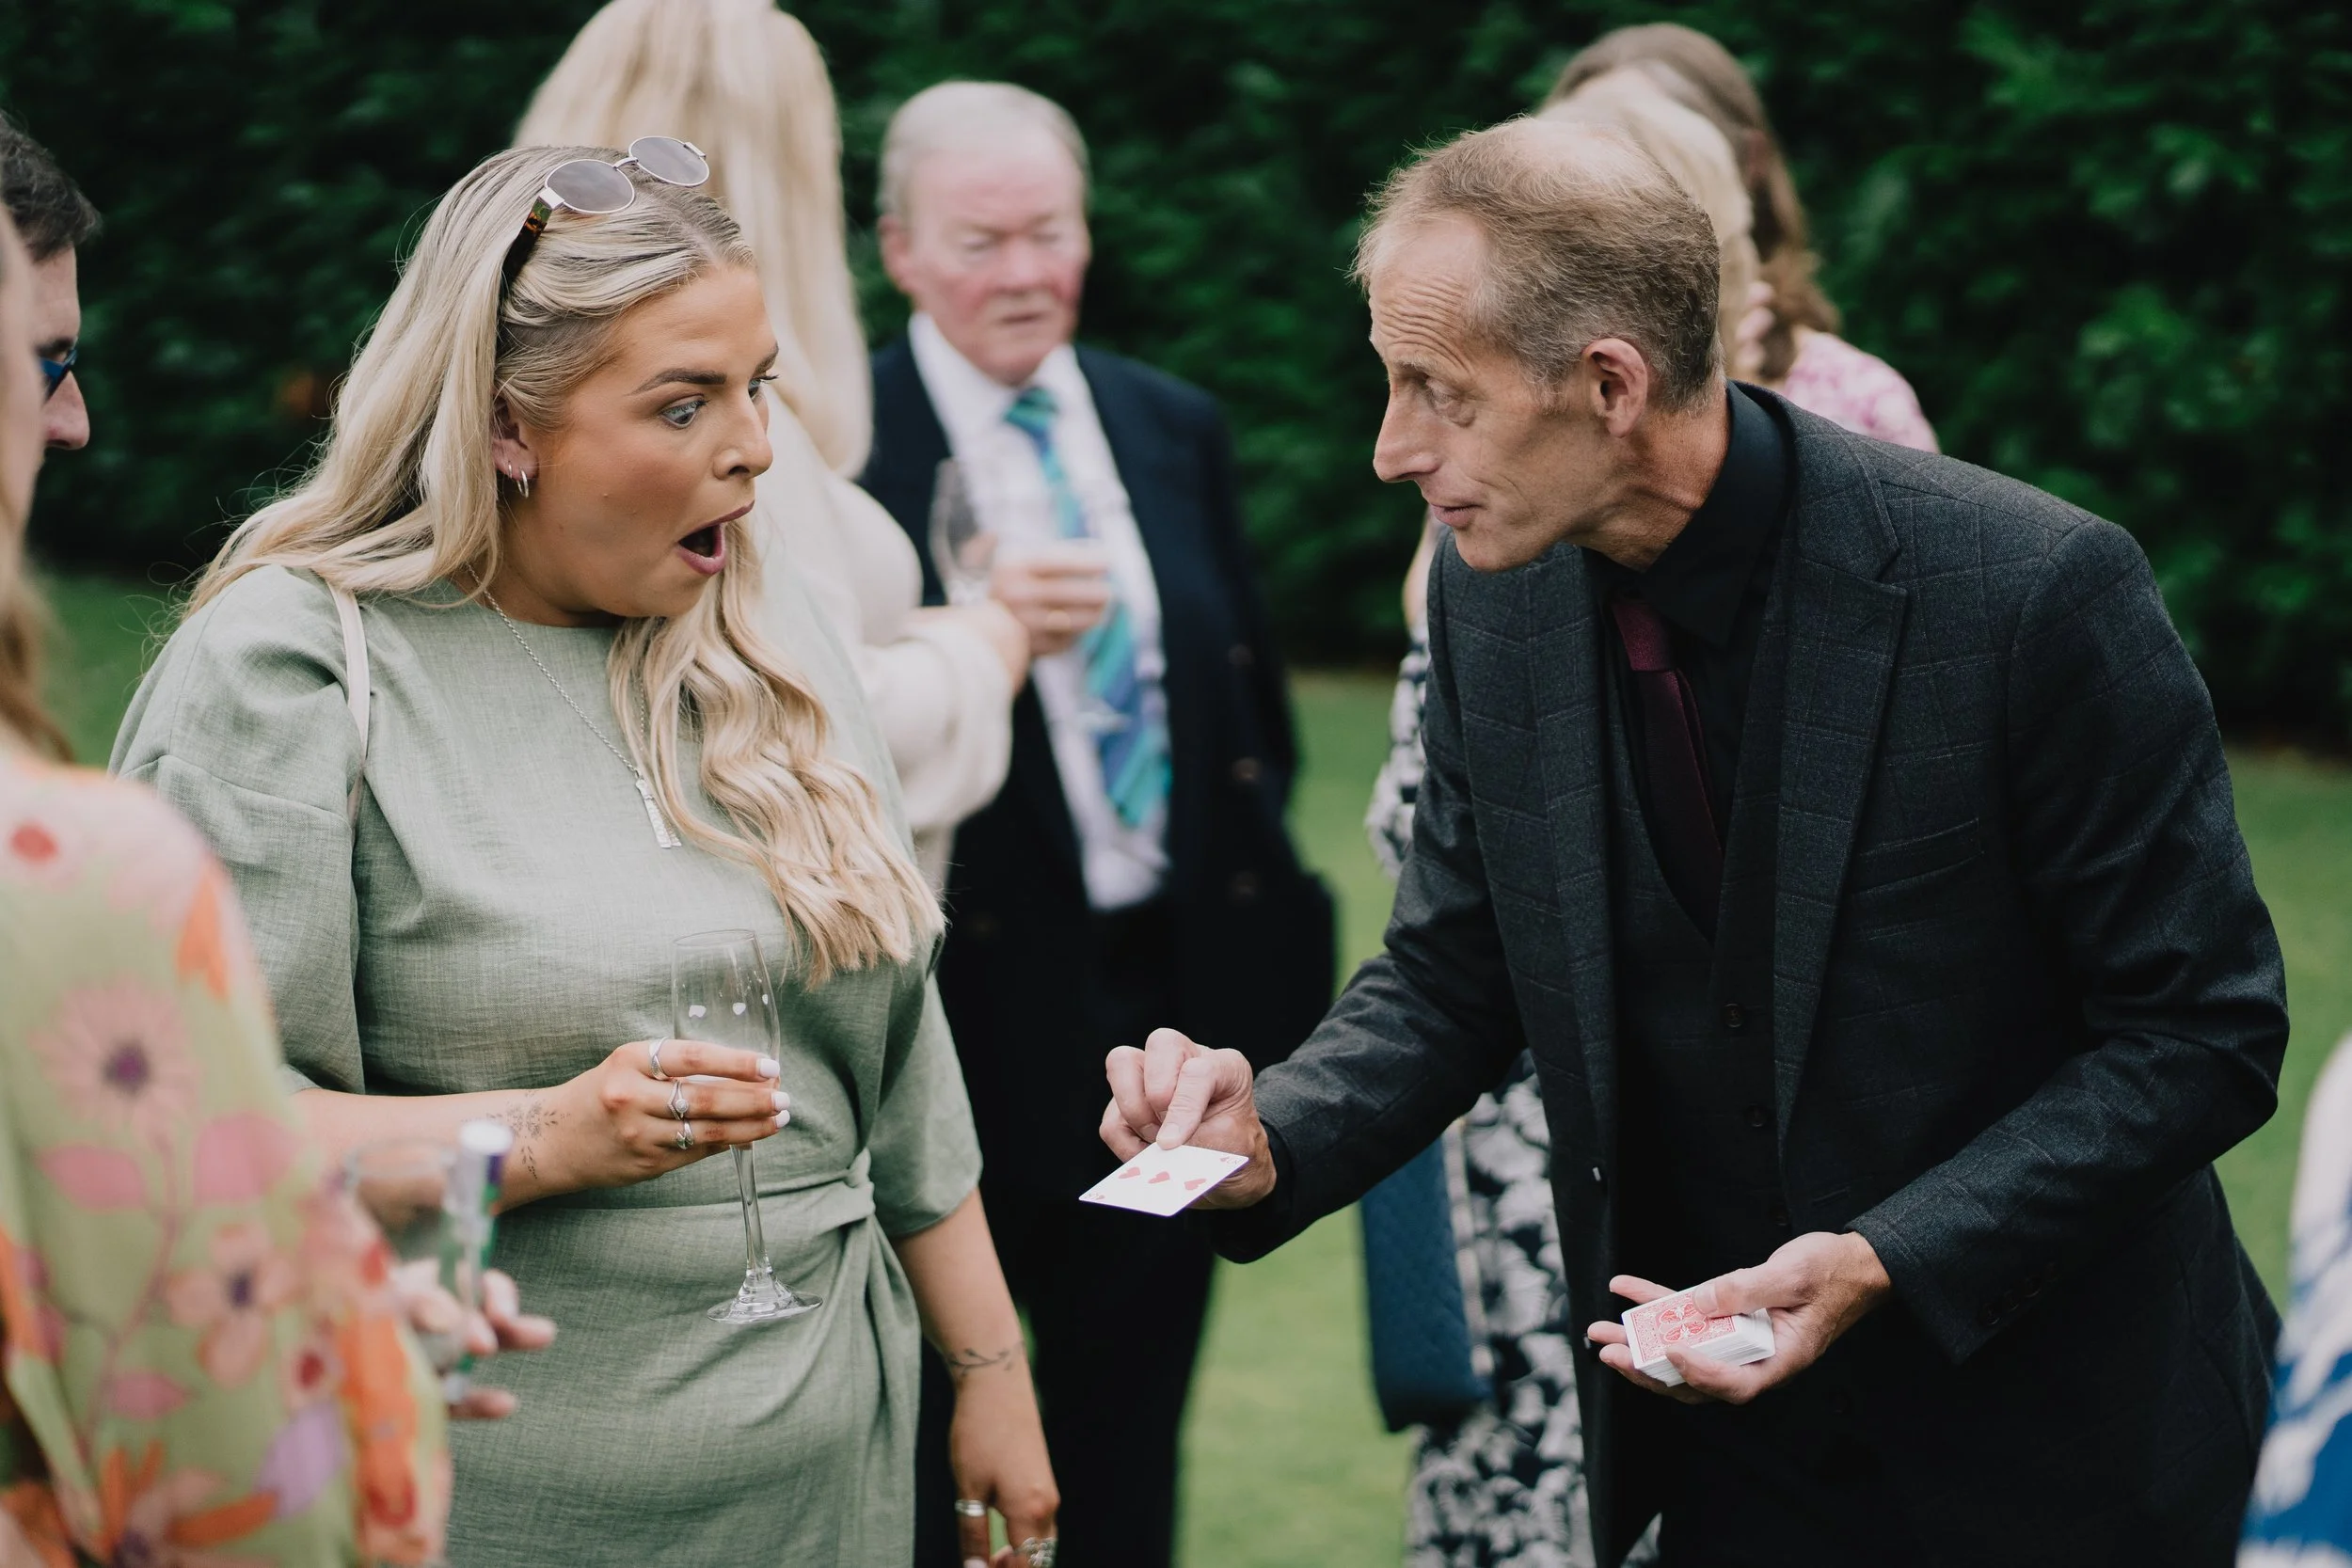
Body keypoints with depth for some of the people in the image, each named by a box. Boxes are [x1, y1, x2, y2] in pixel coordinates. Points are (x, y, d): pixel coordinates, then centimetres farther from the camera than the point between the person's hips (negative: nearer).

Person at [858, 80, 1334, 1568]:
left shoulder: (1176, 428, 8)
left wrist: (1269, 921, 13)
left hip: (1183, 981, 5)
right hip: (978, 994, -5)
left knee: (1132, 1406, 16)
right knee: (933, 1429, 7)